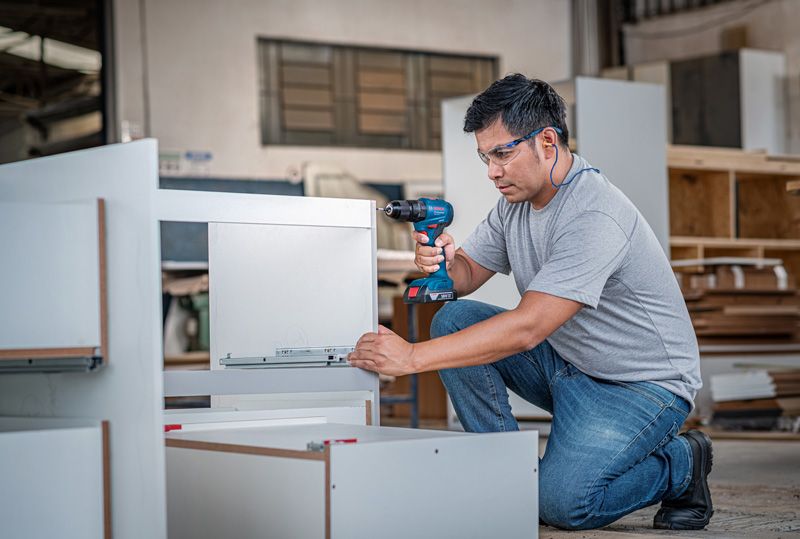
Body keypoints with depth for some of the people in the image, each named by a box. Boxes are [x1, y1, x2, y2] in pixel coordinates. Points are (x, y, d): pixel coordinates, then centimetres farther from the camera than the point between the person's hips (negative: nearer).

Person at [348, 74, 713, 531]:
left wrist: (413, 357, -36)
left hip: (644, 384, -8)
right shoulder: (515, 201, 1)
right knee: (454, 319, -8)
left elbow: (526, 329, -34)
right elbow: (470, 273, 11)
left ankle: (681, 462, 3)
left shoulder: (594, 216, -28)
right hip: (565, 363, 8)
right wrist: (444, 261, -16)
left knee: (562, 502, -26)